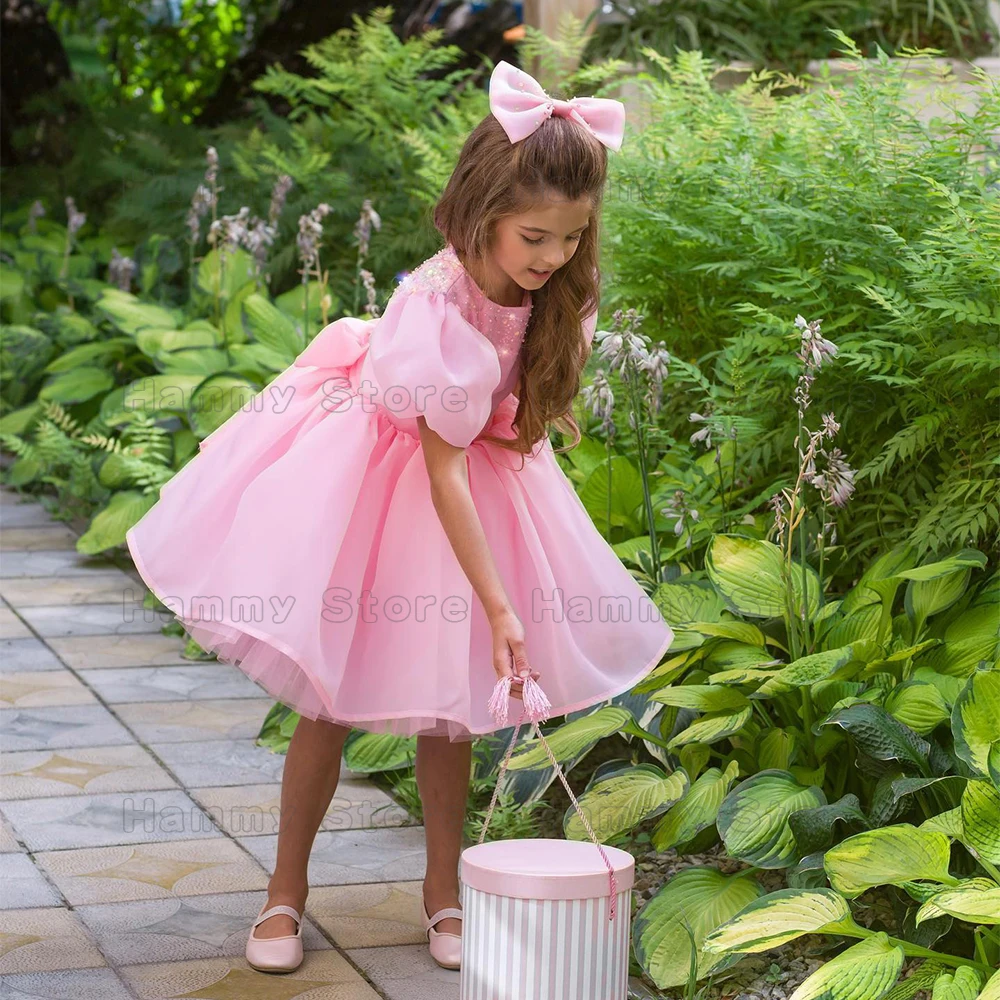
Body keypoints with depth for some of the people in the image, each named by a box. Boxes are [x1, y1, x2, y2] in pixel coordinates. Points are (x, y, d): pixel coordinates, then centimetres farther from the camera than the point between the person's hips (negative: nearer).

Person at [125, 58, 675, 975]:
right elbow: (444, 471, -32)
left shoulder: (544, 288, -13)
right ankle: (287, 889, 17)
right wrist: (499, 605, -34)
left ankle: (444, 887, 26)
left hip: (481, 458, 6)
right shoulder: (440, 312, -33)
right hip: (377, 478, -6)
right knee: (331, 700, 0)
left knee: (448, 699, 11)